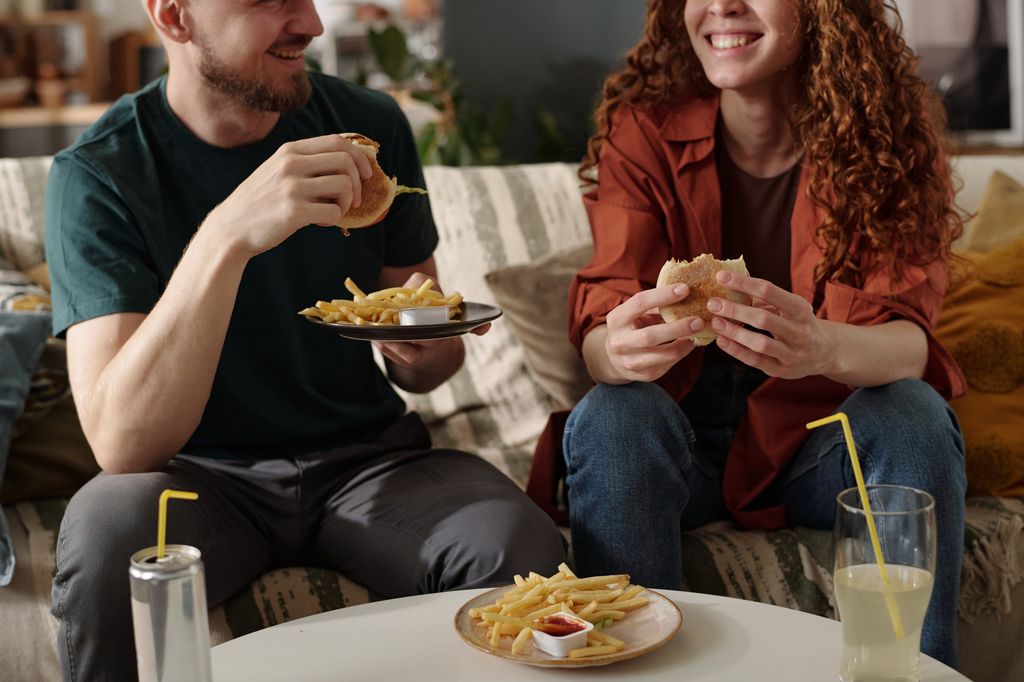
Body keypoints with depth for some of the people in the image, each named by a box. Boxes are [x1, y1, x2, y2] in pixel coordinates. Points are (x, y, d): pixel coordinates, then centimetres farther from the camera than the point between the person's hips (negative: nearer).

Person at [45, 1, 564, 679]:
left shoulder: (370, 124, -1)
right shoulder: (98, 174, -12)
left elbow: (418, 371, 10)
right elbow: (122, 445, -25)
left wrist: (426, 350, -16)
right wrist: (226, 236, -36)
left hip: (368, 453, 2)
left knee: (525, 550, -27)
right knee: (105, 540, -35)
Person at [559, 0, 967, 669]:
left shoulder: (884, 128, -8)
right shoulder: (643, 128, -7)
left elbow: (907, 340, -19)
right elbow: (598, 331, -15)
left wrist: (823, 348, -43)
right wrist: (620, 350, -41)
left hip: (822, 444, 0)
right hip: (684, 438, 0)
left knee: (913, 416, -29)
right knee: (610, 417, -29)